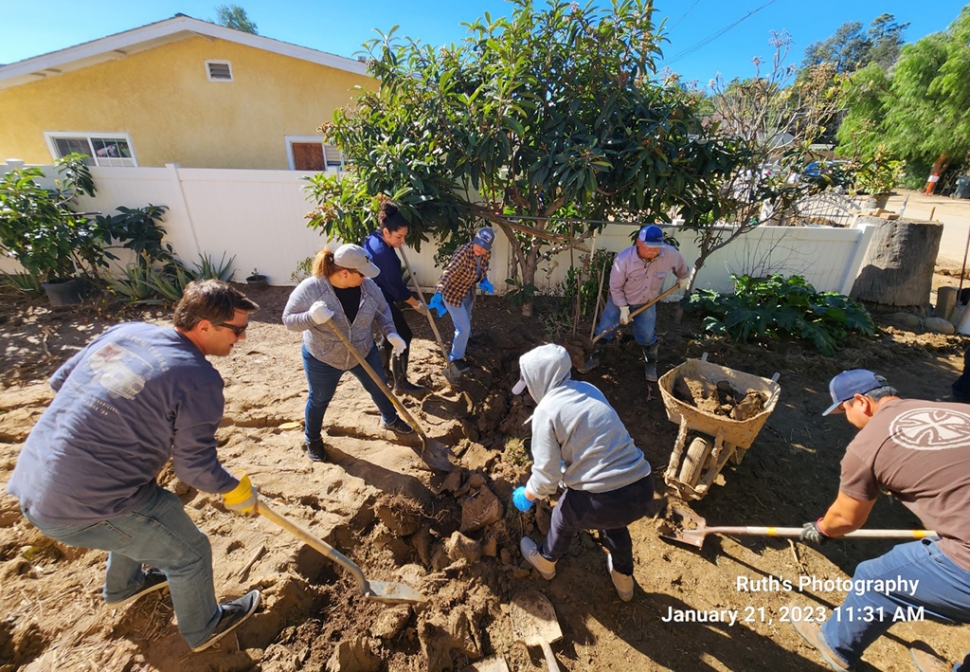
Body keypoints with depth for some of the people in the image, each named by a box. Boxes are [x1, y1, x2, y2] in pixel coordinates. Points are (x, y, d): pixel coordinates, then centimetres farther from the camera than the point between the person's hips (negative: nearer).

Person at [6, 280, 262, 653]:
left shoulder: (124, 330, -2)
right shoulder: (200, 380, -23)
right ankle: (204, 629, 38)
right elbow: (195, 468, -16)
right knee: (189, 552, 13)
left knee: (141, 518, 34)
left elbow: (60, 380, 11)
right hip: (84, 509, -8)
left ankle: (123, 586, 60)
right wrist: (235, 489, 3)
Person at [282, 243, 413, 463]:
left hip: (364, 354, 3)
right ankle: (312, 439, 45)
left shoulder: (368, 285, -15)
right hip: (322, 358, -3)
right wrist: (311, 317, -40)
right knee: (319, 399, 18)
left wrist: (390, 333, -17)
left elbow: (382, 310, -1)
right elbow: (288, 319, -19)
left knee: (379, 388, 18)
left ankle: (390, 420, 48)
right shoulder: (311, 288, -24)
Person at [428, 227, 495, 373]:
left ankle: (463, 342, 62)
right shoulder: (463, 253, -34)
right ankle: (456, 357, 20)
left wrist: (484, 282, -16)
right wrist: (438, 295, -59)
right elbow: (448, 273, -46)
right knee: (464, 327, -4)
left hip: (468, 292, 8)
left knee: (466, 321, 30)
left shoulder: (486, 254, -12)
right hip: (453, 293, -8)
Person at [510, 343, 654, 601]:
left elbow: (547, 475, -9)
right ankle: (624, 580, 62)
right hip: (643, 489, 6)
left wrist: (527, 495, 12)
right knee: (614, 521, 39)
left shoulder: (546, 410, -11)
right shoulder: (589, 389, 8)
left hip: (603, 501, -5)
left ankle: (546, 561, 58)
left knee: (564, 518, 28)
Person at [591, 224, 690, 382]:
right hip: (620, 300, -2)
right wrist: (623, 308, -19)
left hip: (647, 303, 2)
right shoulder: (623, 259, -32)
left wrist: (684, 278, 20)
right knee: (605, 329, 4)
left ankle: (650, 364, 34)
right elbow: (615, 287, -19)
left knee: (647, 336, 8)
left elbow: (681, 266, 2)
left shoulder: (670, 253, -24)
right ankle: (596, 355, 29)